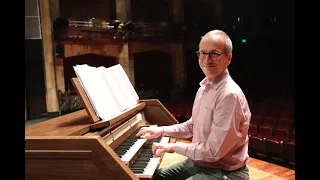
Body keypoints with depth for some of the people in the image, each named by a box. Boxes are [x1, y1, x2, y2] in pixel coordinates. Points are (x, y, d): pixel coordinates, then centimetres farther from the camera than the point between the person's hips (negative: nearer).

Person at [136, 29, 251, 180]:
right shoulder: (204, 87, 4)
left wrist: (175, 147, -17)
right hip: (198, 161, 8)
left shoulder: (230, 95, -26)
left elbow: (214, 151, -26)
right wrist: (161, 130, 6)